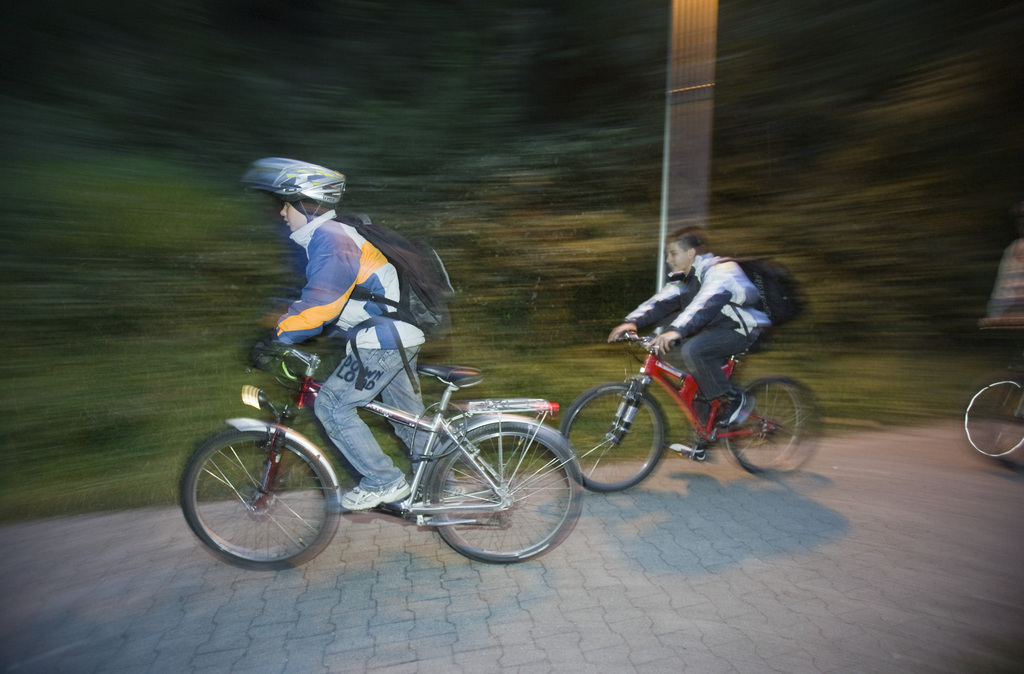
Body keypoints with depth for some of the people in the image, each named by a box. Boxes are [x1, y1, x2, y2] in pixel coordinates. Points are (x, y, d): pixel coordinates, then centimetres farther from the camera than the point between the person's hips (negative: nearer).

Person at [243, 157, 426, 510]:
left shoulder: (329, 239, -16)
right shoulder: (335, 234, 16)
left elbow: (319, 303, -26)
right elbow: (319, 296, 24)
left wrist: (274, 340, -21)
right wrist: (283, 322, 22)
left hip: (382, 341, -11)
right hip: (402, 334, 11)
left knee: (331, 405, -2)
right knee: (408, 414, 20)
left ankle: (383, 481, 5)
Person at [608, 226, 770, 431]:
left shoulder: (721, 270, -21)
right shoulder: (684, 277, 5)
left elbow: (705, 303, -38)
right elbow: (661, 301, -7)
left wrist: (675, 331, -52)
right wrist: (632, 321, -23)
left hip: (740, 329, -9)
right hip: (714, 326, 9)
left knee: (693, 349, -31)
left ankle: (735, 400, -13)